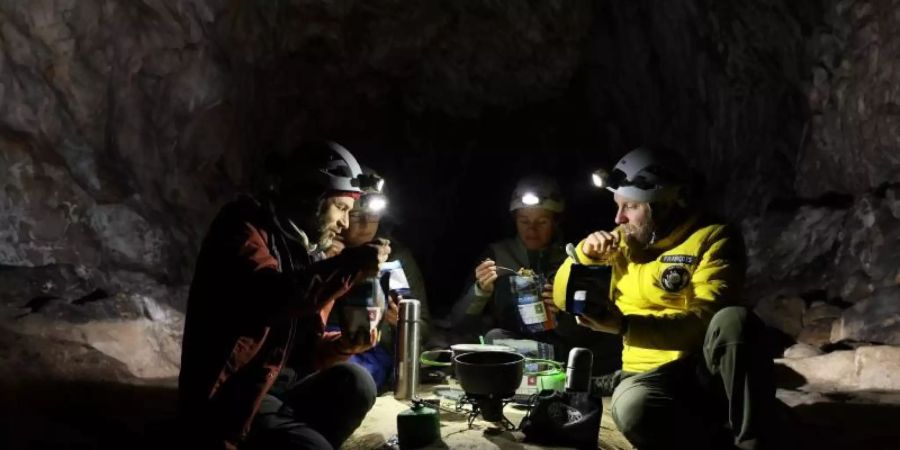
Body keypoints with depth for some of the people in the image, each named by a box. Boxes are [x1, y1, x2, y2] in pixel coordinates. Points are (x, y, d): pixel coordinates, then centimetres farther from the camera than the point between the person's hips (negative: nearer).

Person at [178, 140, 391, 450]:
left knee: (354, 383, -11)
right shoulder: (246, 224, -11)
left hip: (278, 385, 8)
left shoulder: (308, 252, 10)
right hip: (228, 396, -7)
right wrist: (351, 266, -26)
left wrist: (342, 345, -10)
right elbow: (271, 298, -31)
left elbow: (304, 347, 10)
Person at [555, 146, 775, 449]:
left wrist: (625, 326, -30)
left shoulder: (713, 238, -5)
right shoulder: (624, 243, 11)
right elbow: (563, 299, 15)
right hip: (651, 374, 2)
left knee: (734, 320, -35)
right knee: (632, 409, -35)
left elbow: (706, 319, -19)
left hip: (709, 369, -2)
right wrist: (584, 254, -4)